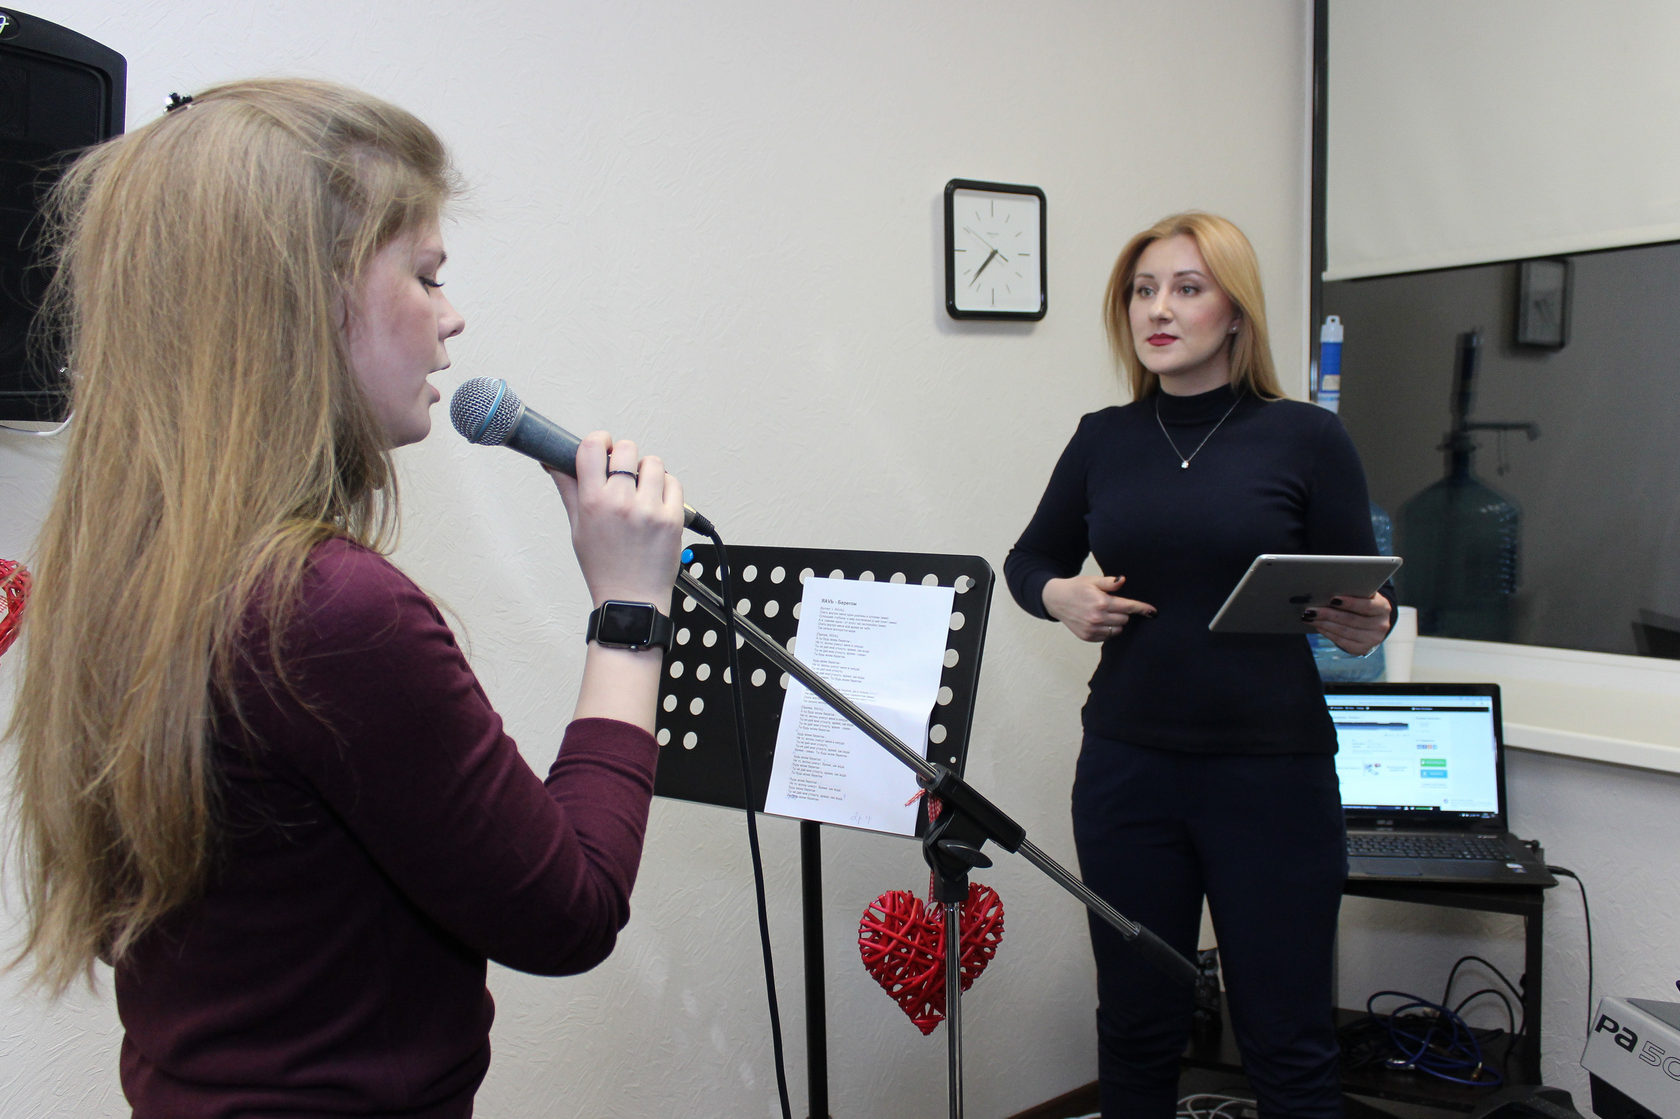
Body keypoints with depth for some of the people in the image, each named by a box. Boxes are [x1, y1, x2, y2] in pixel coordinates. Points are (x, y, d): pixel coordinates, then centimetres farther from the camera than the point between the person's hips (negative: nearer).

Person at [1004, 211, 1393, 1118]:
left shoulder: (1306, 439, -3)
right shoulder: (1103, 441, 5)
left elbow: (1365, 602, 4)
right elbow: (1029, 559, 18)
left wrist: (1365, 627, -18)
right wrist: (1059, 596, -3)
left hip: (1272, 772, -2)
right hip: (1127, 770, 3)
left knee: (1287, 1043, 6)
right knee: (1135, 1030, 12)